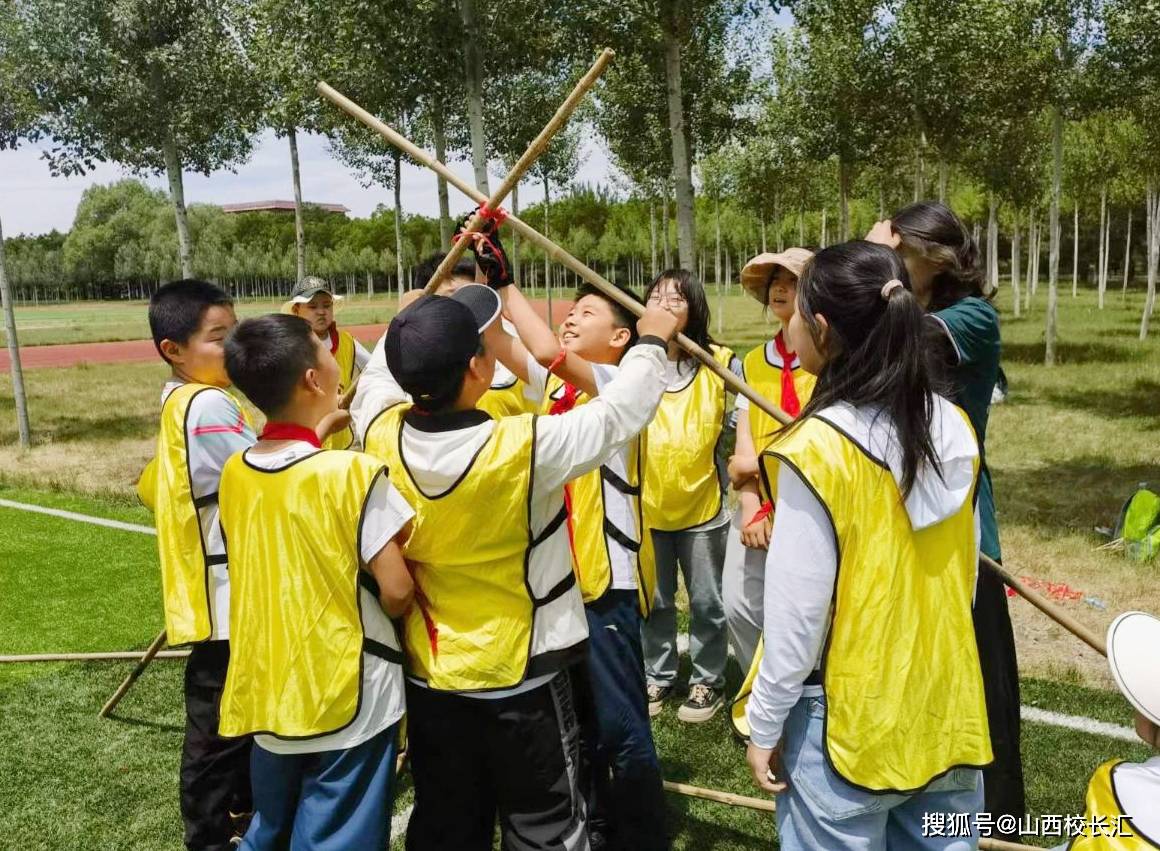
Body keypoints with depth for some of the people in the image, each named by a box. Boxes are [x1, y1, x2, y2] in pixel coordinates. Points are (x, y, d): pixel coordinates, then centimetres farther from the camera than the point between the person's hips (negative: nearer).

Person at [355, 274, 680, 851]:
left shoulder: (383, 435, -14)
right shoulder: (525, 447, -28)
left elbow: (381, 375, 9)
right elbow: (622, 411, -13)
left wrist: (427, 299, 15)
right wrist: (652, 342, 4)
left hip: (429, 678, 5)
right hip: (522, 679, -4)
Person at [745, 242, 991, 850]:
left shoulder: (818, 448, -22)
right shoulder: (954, 427, -3)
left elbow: (797, 610, -18)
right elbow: (964, 574, 6)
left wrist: (765, 725, -6)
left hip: (847, 716, -6)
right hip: (947, 704, 6)